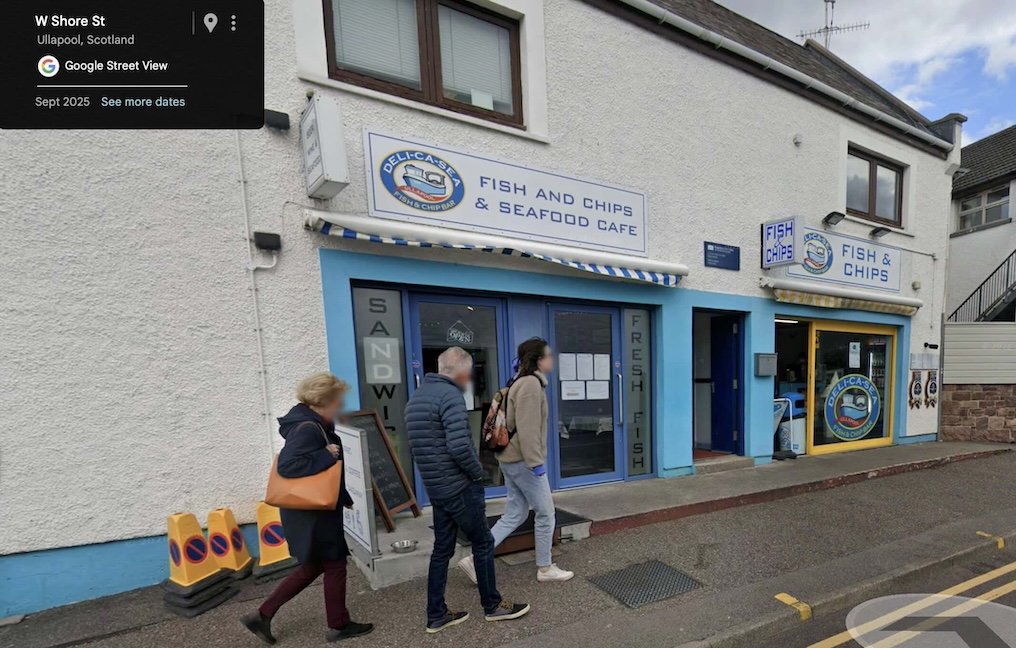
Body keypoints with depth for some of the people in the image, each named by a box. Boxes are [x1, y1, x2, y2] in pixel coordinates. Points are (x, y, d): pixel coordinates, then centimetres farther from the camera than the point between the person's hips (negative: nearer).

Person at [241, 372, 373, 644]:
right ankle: (338, 625, 27)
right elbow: (287, 465, -35)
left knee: (312, 567, 22)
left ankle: (262, 616, 29)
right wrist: (328, 455, -29)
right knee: (335, 565, 8)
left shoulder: (311, 424, 7)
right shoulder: (307, 429, -25)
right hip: (313, 512, -10)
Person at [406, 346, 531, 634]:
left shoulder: (417, 396, 10)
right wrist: (478, 472, -12)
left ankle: (436, 615, 27)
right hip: (460, 487, -8)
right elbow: (459, 447, -29)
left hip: (436, 487, 8)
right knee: (483, 543, 10)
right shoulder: (450, 395, -20)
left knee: (442, 549, 17)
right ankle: (493, 605, 26)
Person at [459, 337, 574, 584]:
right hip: (523, 460, -10)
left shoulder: (522, 382, 14)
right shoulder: (531, 383, -18)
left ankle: (475, 560, 15)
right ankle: (545, 568, 25)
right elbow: (527, 429, -24)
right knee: (546, 513, 7)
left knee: (514, 515, 15)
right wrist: (536, 462, -20)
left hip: (512, 459, 10)